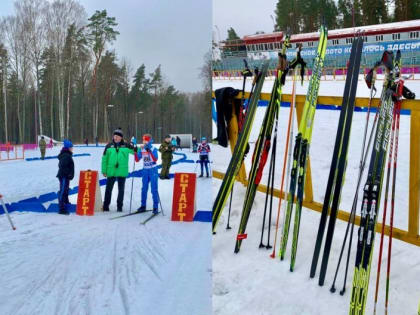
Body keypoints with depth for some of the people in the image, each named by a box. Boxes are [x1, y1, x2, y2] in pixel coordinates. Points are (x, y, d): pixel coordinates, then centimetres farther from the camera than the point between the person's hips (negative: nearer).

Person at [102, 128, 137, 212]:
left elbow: (135, 150, 9)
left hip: (122, 172, 0)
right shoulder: (109, 146, 3)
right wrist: (104, 170, 1)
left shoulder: (126, 146, 2)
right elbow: (104, 159, 5)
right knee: (108, 189, 7)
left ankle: (119, 206, 17)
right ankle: (106, 206, 18)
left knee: (121, 190, 7)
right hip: (111, 172, 0)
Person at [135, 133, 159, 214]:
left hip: (153, 171, -5)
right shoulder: (142, 150, 5)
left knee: (154, 189, -5)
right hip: (145, 171, 5)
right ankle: (143, 206, 21)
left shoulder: (153, 149, -8)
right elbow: (137, 160, 4)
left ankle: (155, 207, 0)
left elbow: (155, 159, -23)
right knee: (144, 189, 10)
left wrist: (149, 151, -31)